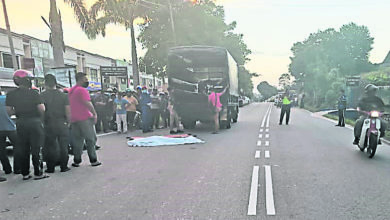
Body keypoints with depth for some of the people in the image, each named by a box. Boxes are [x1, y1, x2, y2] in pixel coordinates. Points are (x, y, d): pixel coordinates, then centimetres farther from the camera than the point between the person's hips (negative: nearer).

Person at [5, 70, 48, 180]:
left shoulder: (10, 94, 2)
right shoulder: (33, 93, -11)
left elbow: (9, 111, 2)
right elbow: (42, 109, -14)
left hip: (20, 123, 4)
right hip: (34, 122, -4)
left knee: (23, 150, 12)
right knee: (35, 149, 2)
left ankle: (25, 173, 18)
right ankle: (38, 173, 6)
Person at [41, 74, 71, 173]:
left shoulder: (42, 96, -4)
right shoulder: (63, 95, 0)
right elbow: (68, 111, -2)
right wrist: (68, 122, 8)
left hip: (48, 125, -1)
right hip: (62, 124, 1)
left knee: (50, 147, 7)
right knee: (63, 146, 8)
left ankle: (50, 168, 12)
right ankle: (64, 167, 12)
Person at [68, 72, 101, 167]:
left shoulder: (71, 90, 16)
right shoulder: (82, 90, -11)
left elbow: (69, 105, 21)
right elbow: (88, 104, -19)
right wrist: (95, 114, -11)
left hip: (74, 119, 8)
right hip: (85, 118, -8)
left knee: (77, 140, 11)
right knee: (90, 140, 0)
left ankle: (76, 161, 13)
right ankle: (93, 160, 3)